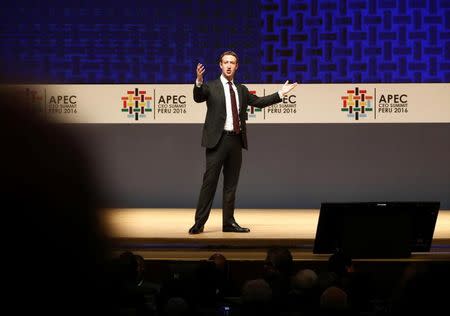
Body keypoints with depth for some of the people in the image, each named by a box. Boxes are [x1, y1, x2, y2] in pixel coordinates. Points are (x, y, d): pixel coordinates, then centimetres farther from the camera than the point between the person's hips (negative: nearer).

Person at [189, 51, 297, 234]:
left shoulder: (242, 90, 18)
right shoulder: (211, 87, 1)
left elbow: (258, 102, 23)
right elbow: (198, 98, -16)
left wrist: (280, 94, 17)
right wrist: (198, 82, -36)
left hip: (236, 140, 5)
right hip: (218, 140, -5)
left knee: (231, 183, 9)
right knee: (209, 181, -6)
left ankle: (229, 222, 16)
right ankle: (199, 223, -2)